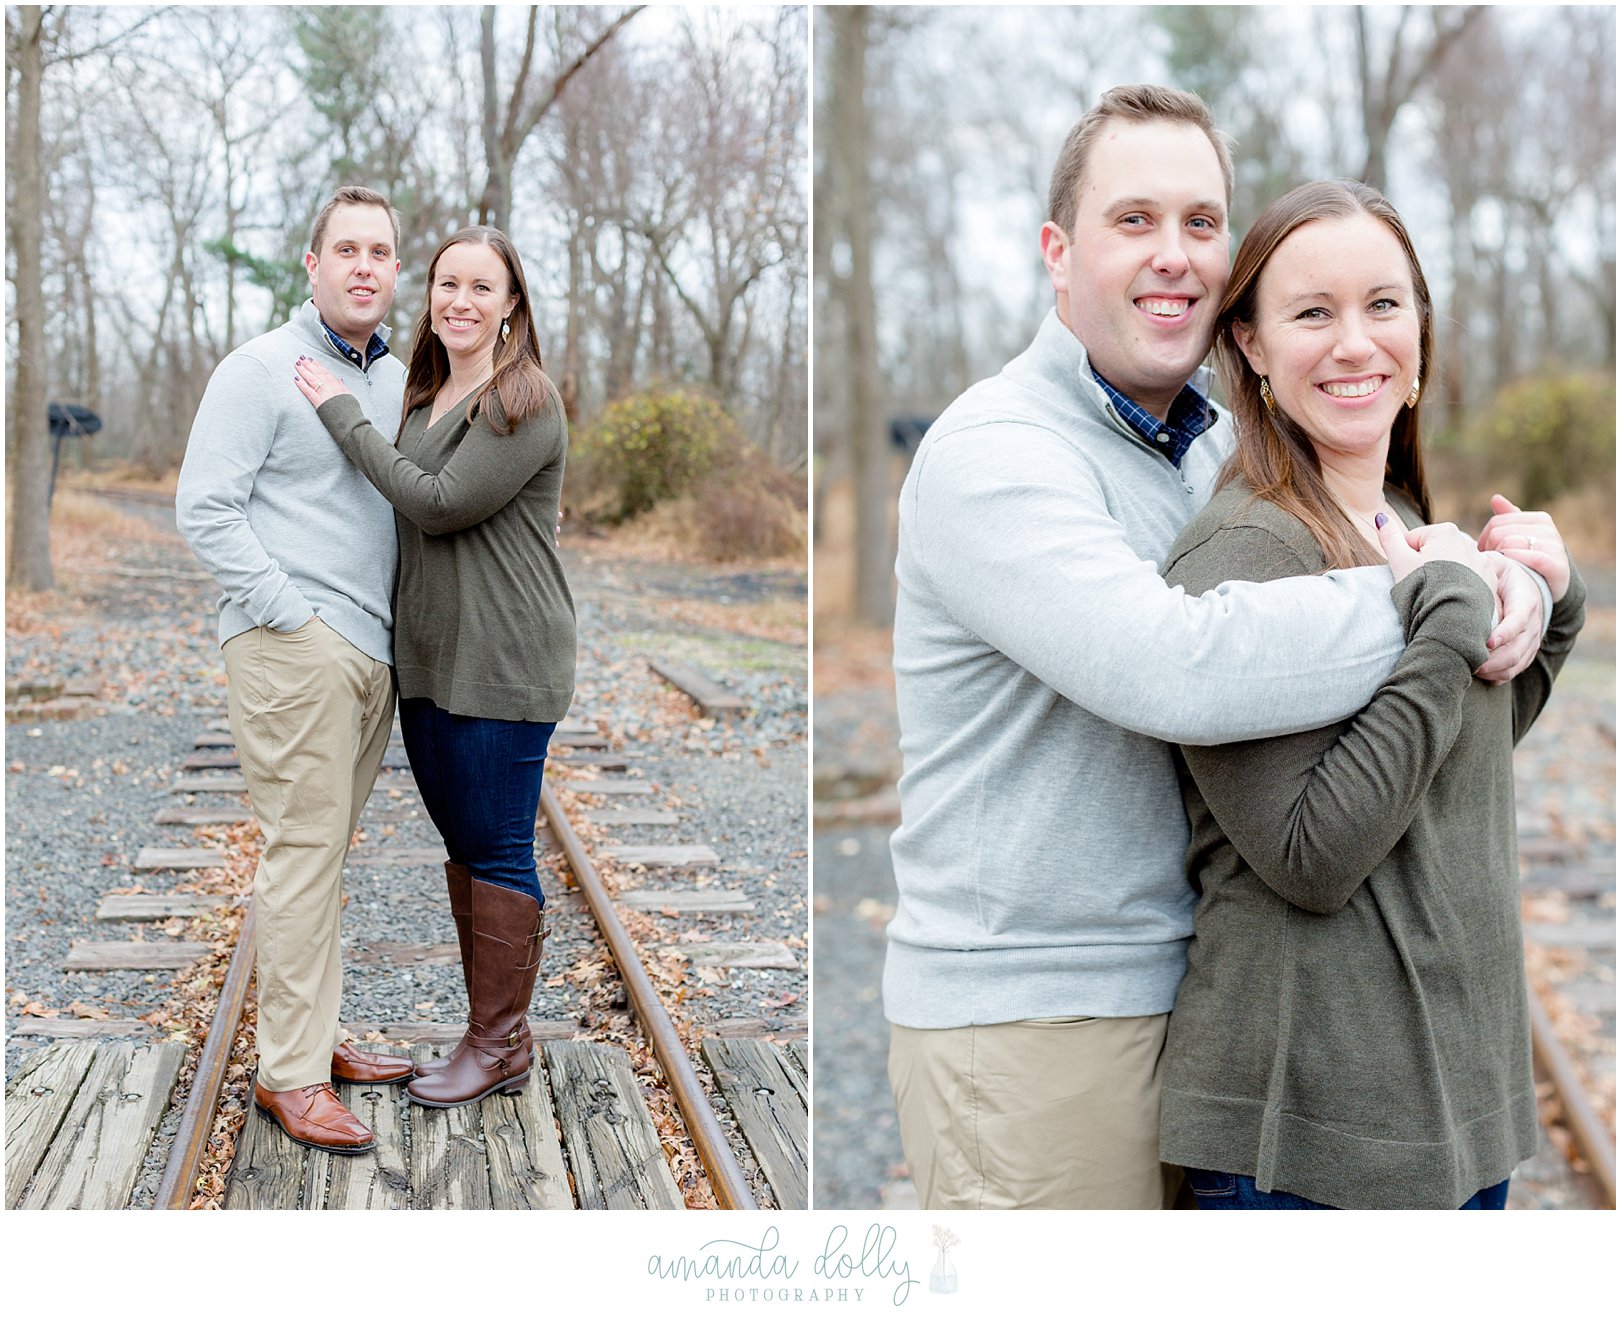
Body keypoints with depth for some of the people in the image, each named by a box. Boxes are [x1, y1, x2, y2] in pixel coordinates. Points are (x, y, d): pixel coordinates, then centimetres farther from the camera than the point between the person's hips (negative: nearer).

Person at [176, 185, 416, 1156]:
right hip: (293, 644, -7)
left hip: (374, 652, 7)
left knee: (330, 848, 13)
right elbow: (204, 509, -11)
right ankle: (289, 1074, -1)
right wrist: (292, 612, -15)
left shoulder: (400, 380, 16)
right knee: (304, 849, -7)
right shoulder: (262, 372, -6)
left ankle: (321, 1034, 22)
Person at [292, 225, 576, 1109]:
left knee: (496, 849, -2)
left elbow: (440, 504, -18)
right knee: (460, 841, 13)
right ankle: (488, 1027, 24)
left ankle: (499, 1043, 9)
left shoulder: (525, 403, -12)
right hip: (429, 656, 9)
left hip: (502, 663, -9)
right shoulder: (424, 397, 15)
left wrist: (342, 414, -12)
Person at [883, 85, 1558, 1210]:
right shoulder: (993, 453, -15)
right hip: (1024, 1018, -7)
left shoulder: (1229, 448, 11)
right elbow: (1171, 669, -30)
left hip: (1194, 991, 8)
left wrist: (1519, 581, -6)